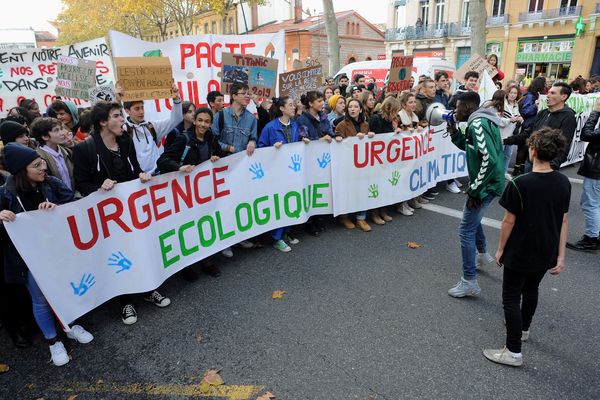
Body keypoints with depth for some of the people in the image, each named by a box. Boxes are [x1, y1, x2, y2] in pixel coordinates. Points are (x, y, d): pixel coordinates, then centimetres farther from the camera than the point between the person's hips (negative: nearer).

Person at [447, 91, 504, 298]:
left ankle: (469, 282, 2)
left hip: (487, 185, -11)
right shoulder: (480, 121, 10)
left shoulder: (477, 124, -21)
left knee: (466, 231, -6)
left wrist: (475, 190, -25)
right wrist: (453, 129, 7)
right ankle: (482, 254, 51)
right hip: (488, 182, 11)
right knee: (473, 218, 31)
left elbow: (490, 160, -30)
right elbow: (468, 147, 19)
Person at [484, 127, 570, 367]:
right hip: (546, 254, 6)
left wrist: (501, 249, -3)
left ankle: (514, 352, 14)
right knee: (531, 290, 26)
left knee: (511, 298, 7)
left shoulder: (519, 184, -23)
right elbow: (563, 221, 0)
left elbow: (509, 221, -17)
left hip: (520, 253, -6)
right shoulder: (563, 183, -4)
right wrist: (560, 256, 7)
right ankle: (523, 329, 48)